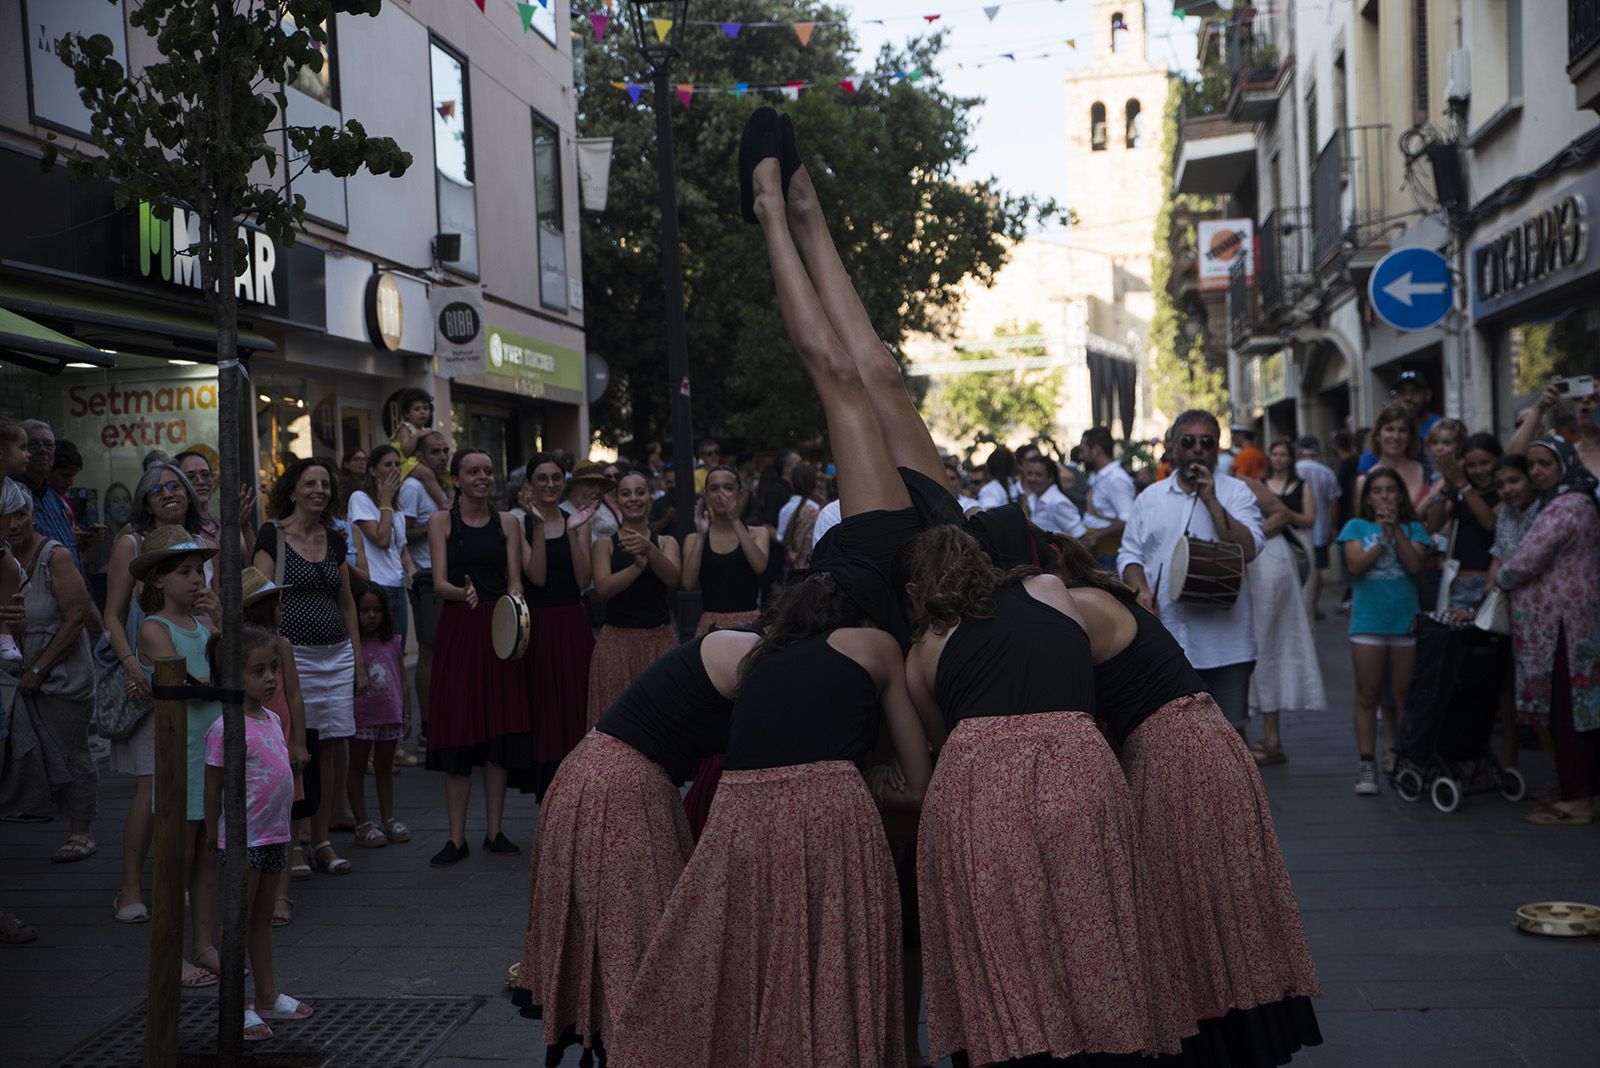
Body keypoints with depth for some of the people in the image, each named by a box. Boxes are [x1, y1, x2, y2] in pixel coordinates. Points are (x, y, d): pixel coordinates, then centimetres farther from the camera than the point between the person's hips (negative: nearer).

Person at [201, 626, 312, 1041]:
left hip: (274, 834, 8)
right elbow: (213, 787, -10)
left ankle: (267, 996, 27)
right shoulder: (226, 728, -17)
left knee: (263, 918, 17)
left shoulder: (272, 720, 8)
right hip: (243, 837, -8)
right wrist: (213, 832, -3)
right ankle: (236, 1008, 8)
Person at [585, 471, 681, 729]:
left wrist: (649, 549, -27)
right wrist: (638, 565, -22)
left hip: (660, 639, 1)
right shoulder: (605, 544, 7)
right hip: (617, 641, -1)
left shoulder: (666, 542, 10)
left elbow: (673, 579, -10)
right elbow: (603, 587, -10)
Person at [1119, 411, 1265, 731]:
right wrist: (1140, 590, -7)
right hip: (1163, 636, 3)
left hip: (1223, 638, -2)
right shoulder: (1151, 497, 13)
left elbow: (1248, 549, -10)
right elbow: (1129, 553, 12)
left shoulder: (1236, 493, 4)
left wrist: (1211, 500, -13)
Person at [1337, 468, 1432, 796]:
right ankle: (1367, 763, 4)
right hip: (1368, 620, 0)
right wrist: (1383, 539, -14)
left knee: (1403, 695, 5)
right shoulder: (1357, 527, 6)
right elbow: (1356, 565, -7)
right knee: (1368, 695, 1)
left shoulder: (1412, 529, 7)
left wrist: (1396, 530, -13)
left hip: (1406, 620, 1)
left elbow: (1416, 565, -9)